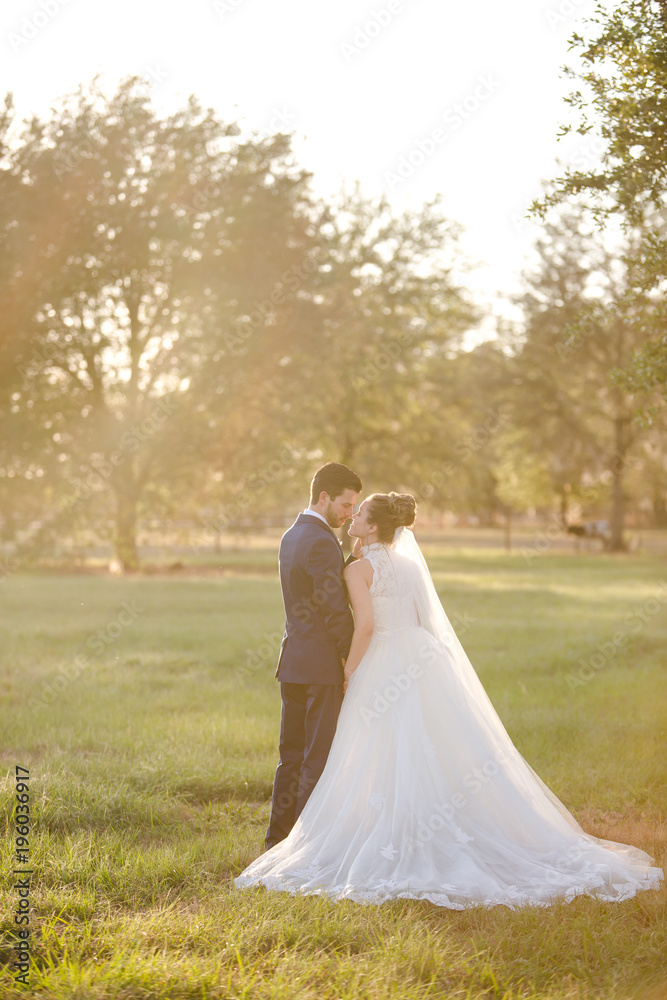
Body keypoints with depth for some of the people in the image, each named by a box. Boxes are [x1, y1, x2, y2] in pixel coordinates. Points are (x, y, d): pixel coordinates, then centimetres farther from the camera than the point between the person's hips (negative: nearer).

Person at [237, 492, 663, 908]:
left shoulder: (358, 569, -8)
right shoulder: (408, 563, 15)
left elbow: (366, 625, -19)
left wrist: (349, 673, -8)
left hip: (385, 667, -7)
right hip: (424, 659, 7)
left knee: (387, 765, -1)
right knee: (444, 753, 8)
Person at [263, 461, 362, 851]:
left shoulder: (292, 536, 14)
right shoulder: (322, 543, -16)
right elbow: (335, 610, -18)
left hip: (293, 660, 9)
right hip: (321, 664, -9)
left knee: (293, 754, 15)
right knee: (319, 758, -2)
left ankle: (279, 836, 20)